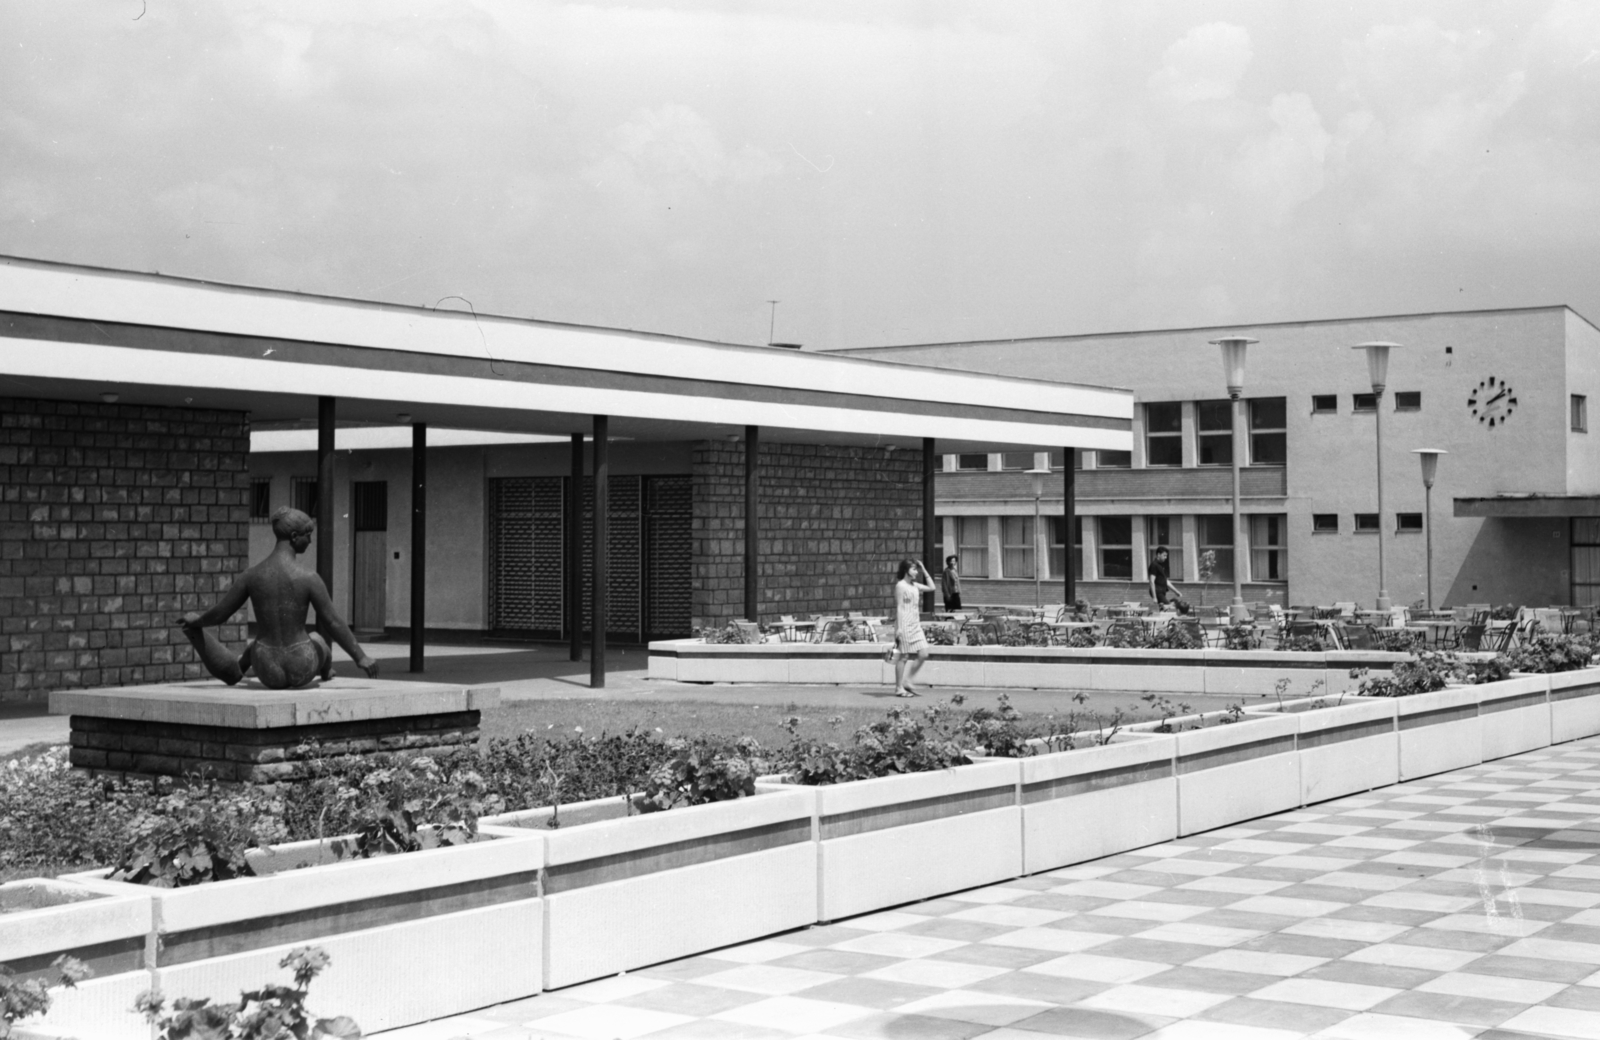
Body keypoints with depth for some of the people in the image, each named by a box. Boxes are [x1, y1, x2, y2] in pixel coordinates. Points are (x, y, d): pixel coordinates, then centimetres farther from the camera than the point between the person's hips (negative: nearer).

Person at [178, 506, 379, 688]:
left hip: (269, 673, 0)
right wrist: (361, 657, -2)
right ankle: (325, 671, 70)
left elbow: (218, 615, 1)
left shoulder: (251, 576, -8)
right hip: (302, 670, 0)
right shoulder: (309, 578, -16)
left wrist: (196, 621, 24)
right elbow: (334, 623, -12)